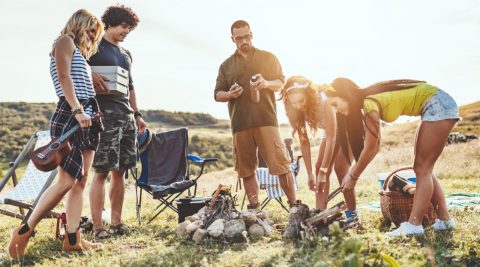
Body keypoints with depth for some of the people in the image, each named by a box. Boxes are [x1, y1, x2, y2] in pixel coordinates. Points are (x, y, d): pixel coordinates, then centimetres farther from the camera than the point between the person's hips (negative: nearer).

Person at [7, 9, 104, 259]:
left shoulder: (79, 51, 27)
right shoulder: (65, 41, 2)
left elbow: (84, 85, 18)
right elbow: (64, 77, -13)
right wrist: (77, 110, -23)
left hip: (86, 119, 9)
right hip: (69, 115, -9)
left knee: (80, 181, 4)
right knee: (66, 181, -14)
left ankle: (72, 239, 6)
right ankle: (24, 231, -4)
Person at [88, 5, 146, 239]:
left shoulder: (126, 54, 22)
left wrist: (137, 114, 22)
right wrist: (92, 77, -22)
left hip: (126, 115, 7)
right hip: (104, 113, -7)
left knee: (120, 171, 7)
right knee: (102, 171, -8)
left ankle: (116, 222, 13)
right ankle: (97, 226, -5)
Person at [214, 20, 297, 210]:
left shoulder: (267, 57, 12)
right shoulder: (226, 65, 16)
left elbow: (281, 82, 8)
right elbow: (217, 94, 14)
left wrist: (267, 83, -14)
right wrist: (229, 94, -10)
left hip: (266, 120, -2)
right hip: (240, 124, 2)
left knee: (280, 164, -8)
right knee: (246, 170, 5)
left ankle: (294, 205, 0)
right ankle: (254, 208, 14)